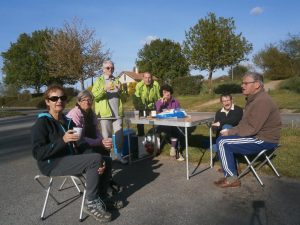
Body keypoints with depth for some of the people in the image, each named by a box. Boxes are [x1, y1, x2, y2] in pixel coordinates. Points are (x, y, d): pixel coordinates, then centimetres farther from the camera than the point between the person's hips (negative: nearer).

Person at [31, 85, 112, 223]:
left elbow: (79, 146, 5)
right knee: (96, 159, -22)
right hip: (52, 164, -7)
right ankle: (91, 203, -5)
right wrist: (63, 140, -28)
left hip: (69, 159, 7)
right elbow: (37, 153, -19)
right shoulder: (42, 122, -11)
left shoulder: (67, 121, 10)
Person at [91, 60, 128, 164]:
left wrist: (120, 90, -5)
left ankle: (119, 155, 19)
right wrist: (104, 89, -17)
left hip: (117, 113, 4)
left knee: (119, 135, 7)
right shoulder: (99, 81, 6)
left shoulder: (117, 81, 17)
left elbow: (124, 98, 14)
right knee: (106, 136, 2)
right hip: (105, 113, -3)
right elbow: (94, 96, -7)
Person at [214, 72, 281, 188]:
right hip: (257, 135, 10)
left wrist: (230, 132, -16)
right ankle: (230, 173, 10)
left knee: (222, 142, -15)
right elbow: (245, 123, 13)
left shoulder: (262, 101, -22)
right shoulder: (254, 99, 12)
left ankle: (232, 178, -4)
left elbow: (251, 128, -27)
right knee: (223, 139, 9)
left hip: (263, 140, -10)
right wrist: (230, 131, 0)